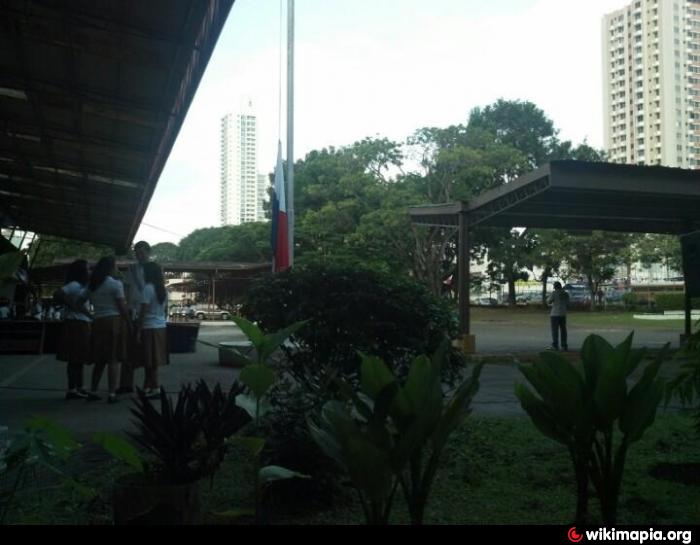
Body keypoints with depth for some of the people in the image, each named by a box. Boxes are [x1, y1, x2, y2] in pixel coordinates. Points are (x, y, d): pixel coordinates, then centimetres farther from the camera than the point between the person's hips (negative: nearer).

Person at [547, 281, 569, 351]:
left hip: (555, 314, -5)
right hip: (563, 314, 5)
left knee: (555, 330, -1)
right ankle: (564, 346, 11)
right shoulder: (566, 294, 5)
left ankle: (555, 346, -4)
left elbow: (549, 301, -5)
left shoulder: (554, 293, -13)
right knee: (563, 330, 11)